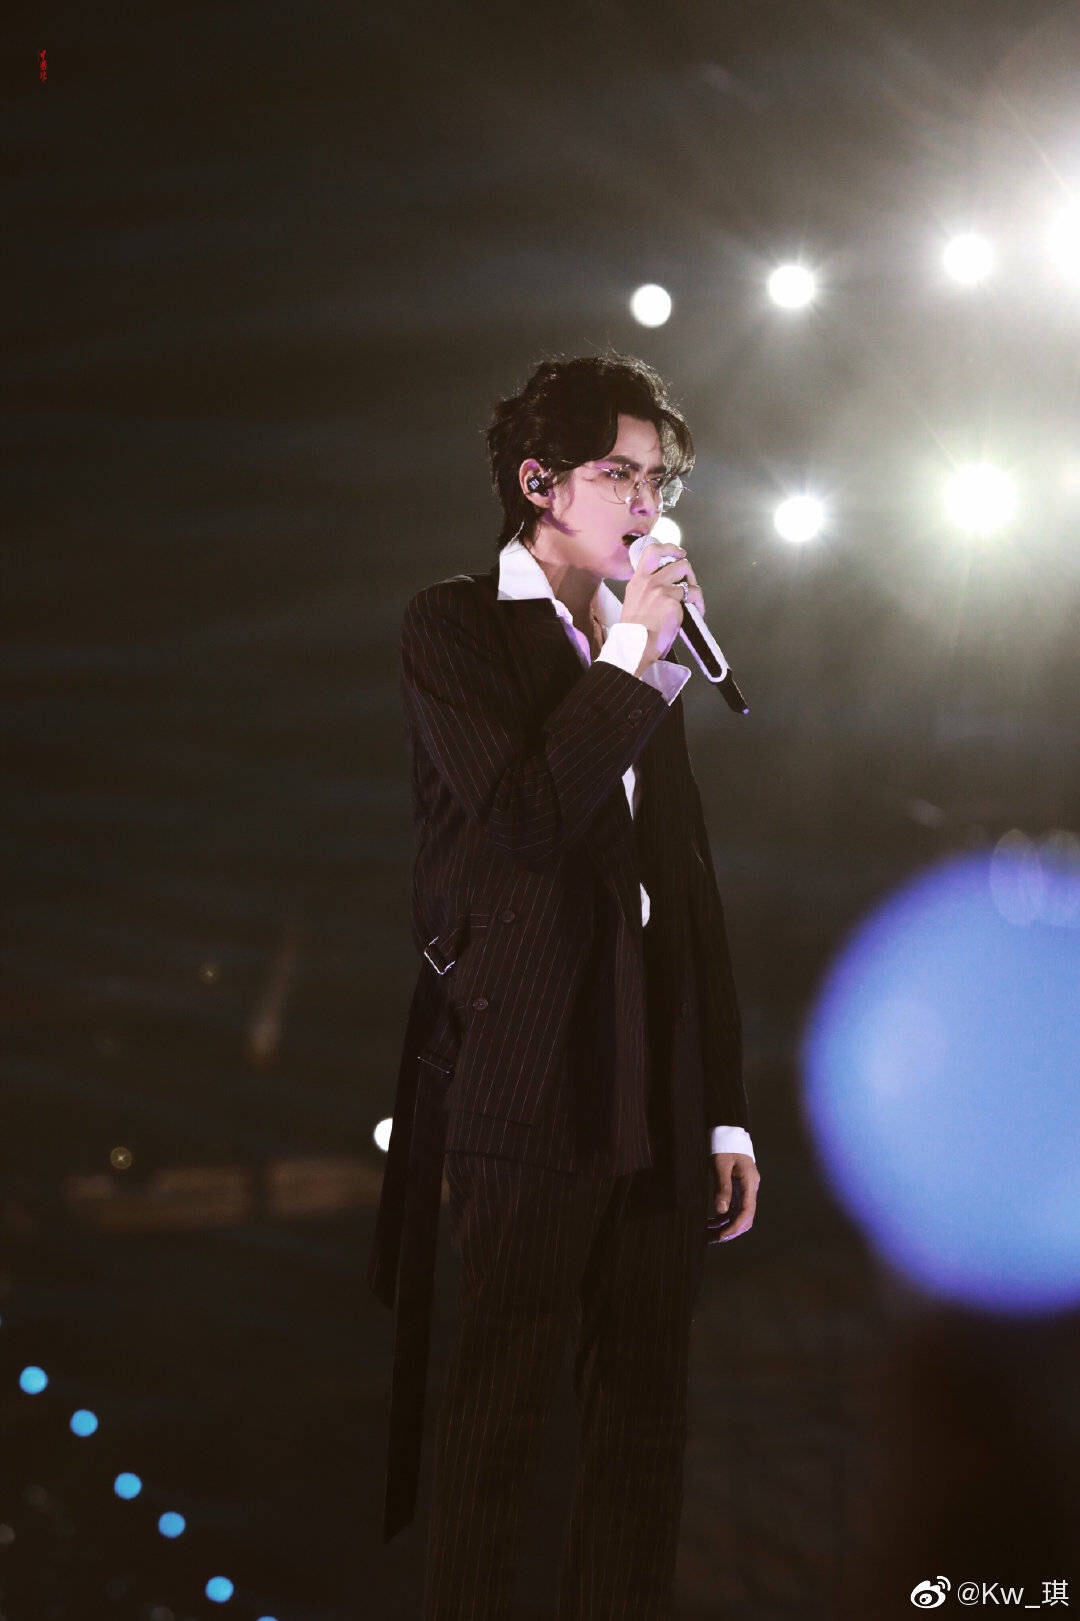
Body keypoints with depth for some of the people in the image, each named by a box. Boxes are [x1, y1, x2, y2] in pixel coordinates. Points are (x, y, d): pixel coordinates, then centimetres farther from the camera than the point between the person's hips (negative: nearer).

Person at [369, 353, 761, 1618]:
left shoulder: (644, 661, 19)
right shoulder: (454, 625, 2)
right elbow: (522, 819, -14)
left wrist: (725, 1111, 14)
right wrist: (634, 658, -7)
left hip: (656, 1105, 6)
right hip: (525, 1080, -6)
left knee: (645, 1411, 6)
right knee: (500, 1412, -4)